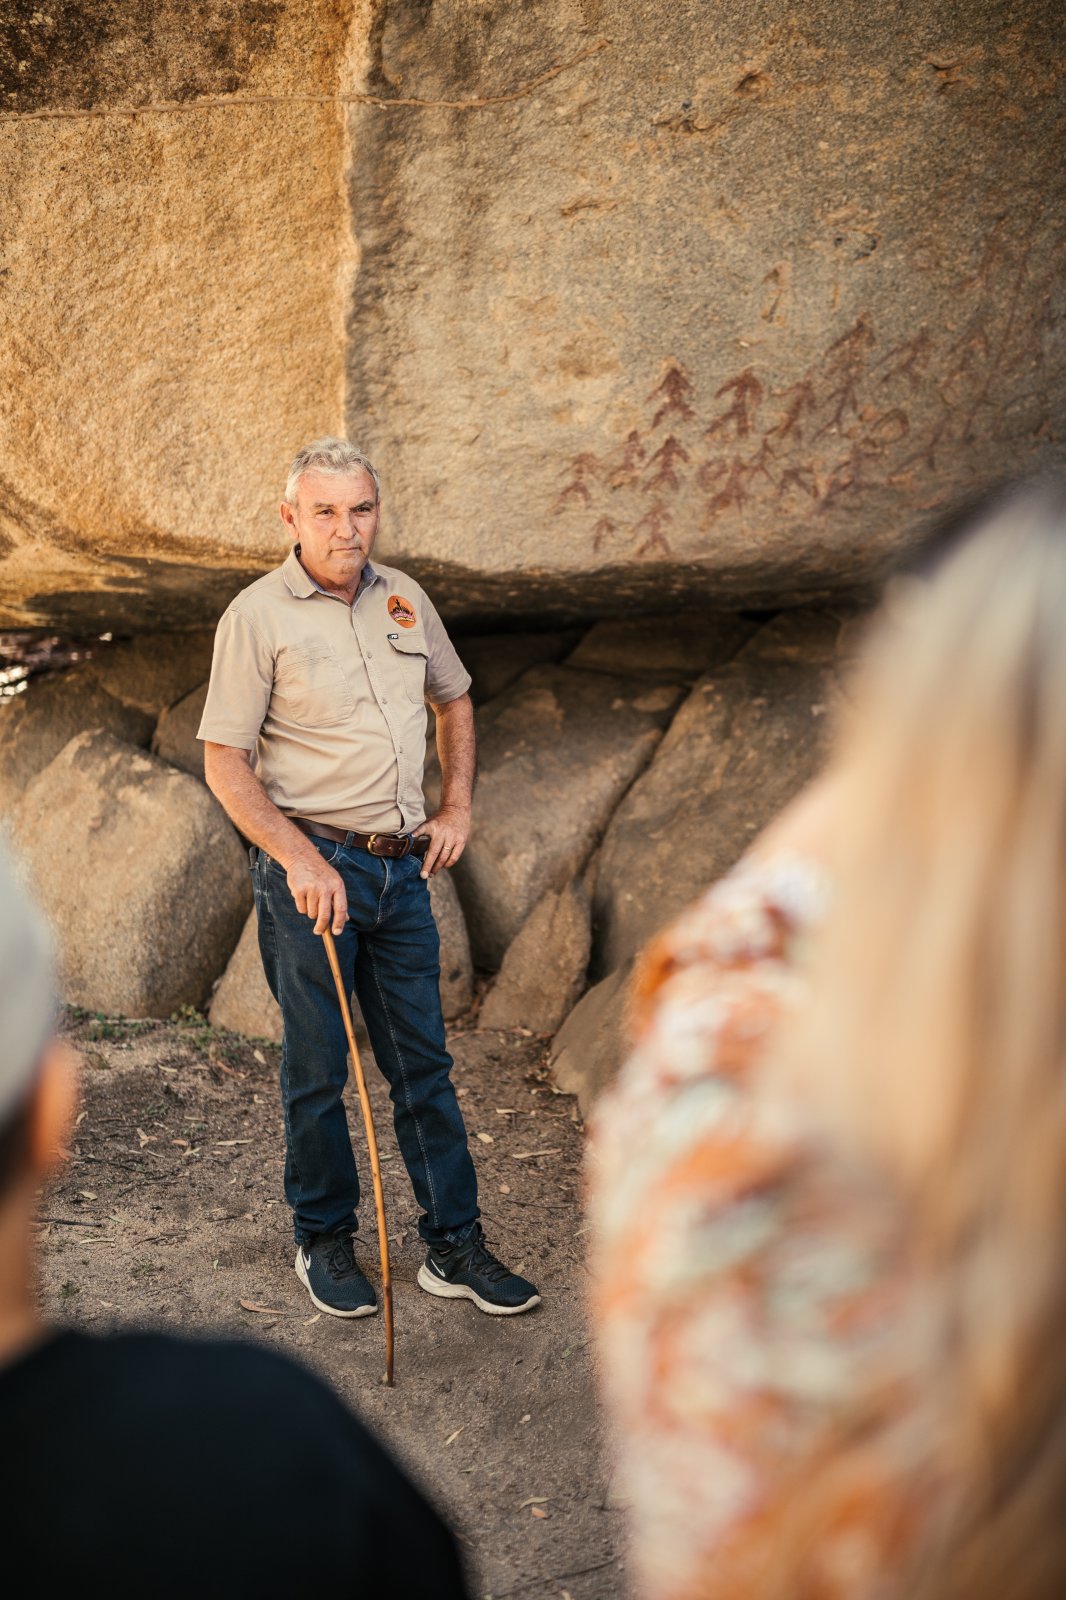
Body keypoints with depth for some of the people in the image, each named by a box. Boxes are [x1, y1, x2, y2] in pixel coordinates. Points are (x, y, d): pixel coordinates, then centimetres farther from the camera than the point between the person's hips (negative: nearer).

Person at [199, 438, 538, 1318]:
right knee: (317, 1070, 4)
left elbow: (454, 700, 24)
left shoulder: (404, 598, 9)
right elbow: (225, 761, -9)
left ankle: (455, 1245, 18)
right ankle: (325, 1243, 21)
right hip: (311, 867, -5)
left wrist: (457, 807, 11)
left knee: (425, 1062, 9)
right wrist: (300, 859, -18)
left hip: (403, 865, 5)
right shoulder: (258, 616, -7)